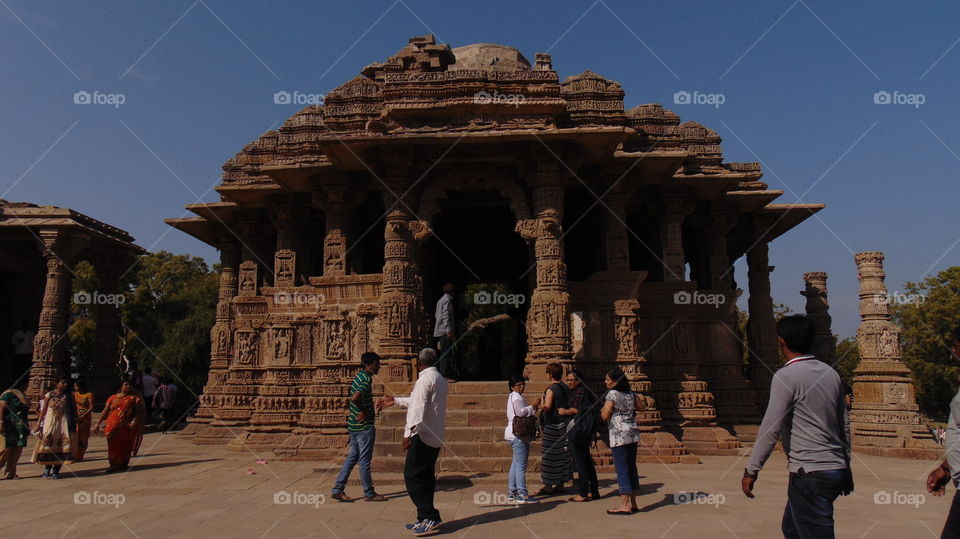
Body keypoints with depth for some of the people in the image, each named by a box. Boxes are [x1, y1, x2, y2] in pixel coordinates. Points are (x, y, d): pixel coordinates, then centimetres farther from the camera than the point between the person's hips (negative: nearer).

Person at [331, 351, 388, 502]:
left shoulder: (359, 376, 13)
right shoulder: (366, 379, -18)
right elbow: (355, 398, -33)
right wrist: (363, 412, -18)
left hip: (354, 425, 10)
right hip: (364, 426, -10)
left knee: (352, 457, 15)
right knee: (365, 460, 1)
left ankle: (338, 490, 16)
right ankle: (369, 494, 11)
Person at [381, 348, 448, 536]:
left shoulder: (425, 379, -12)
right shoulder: (440, 379, 18)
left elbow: (418, 407, -22)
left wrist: (409, 433, -25)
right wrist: (396, 401, 41)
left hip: (422, 436, -10)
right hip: (435, 437, 10)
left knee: (412, 476, -6)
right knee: (426, 477, 13)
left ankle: (430, 517, -8)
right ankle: (425, 519, 18)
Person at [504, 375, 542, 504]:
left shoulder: (514, 396, 23)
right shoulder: (515, 396, -9)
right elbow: (520, 412, -24)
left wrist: (533, 408, 11)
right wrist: (533, 406, -14)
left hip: (516, 434, 11)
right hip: (518, 435, -11)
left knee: (516, 464, 14)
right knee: (521, 465, -11)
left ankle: (512, 492, 19)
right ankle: (522, 494, -11)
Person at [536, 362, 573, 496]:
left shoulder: (551, 390, -16)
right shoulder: (566, 389, 8)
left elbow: (547, 407, -24)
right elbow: (569, 405, 14)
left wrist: (540, 406, -5)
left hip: (553, 426, -8)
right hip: (565, 423, 8)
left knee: (549, 455, -1)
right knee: (563, 454, 11)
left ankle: (548, 486, 3)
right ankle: (561, 484, 17)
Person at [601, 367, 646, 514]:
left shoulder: (612, 394, -12)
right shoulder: (631, 393, 9)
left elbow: (605, 416, -12)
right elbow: (642, 408, 20)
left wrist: (602, 409, 8)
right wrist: (643, 401, 39)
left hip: (619, 435, -8)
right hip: (633, 433, 8)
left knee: (621, 468, -3)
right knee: (631, 467, 13)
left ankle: (625, 505, -1)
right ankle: (633, 504, 19)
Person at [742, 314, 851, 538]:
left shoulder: (785, 377, -13)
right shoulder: (830, 373, 10)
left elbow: (771, 428, -17)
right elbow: (844, 423, 16)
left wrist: (751, 471, -11)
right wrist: (846, 466, 26)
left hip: (810, 473, -8)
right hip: (836, 469, 8)